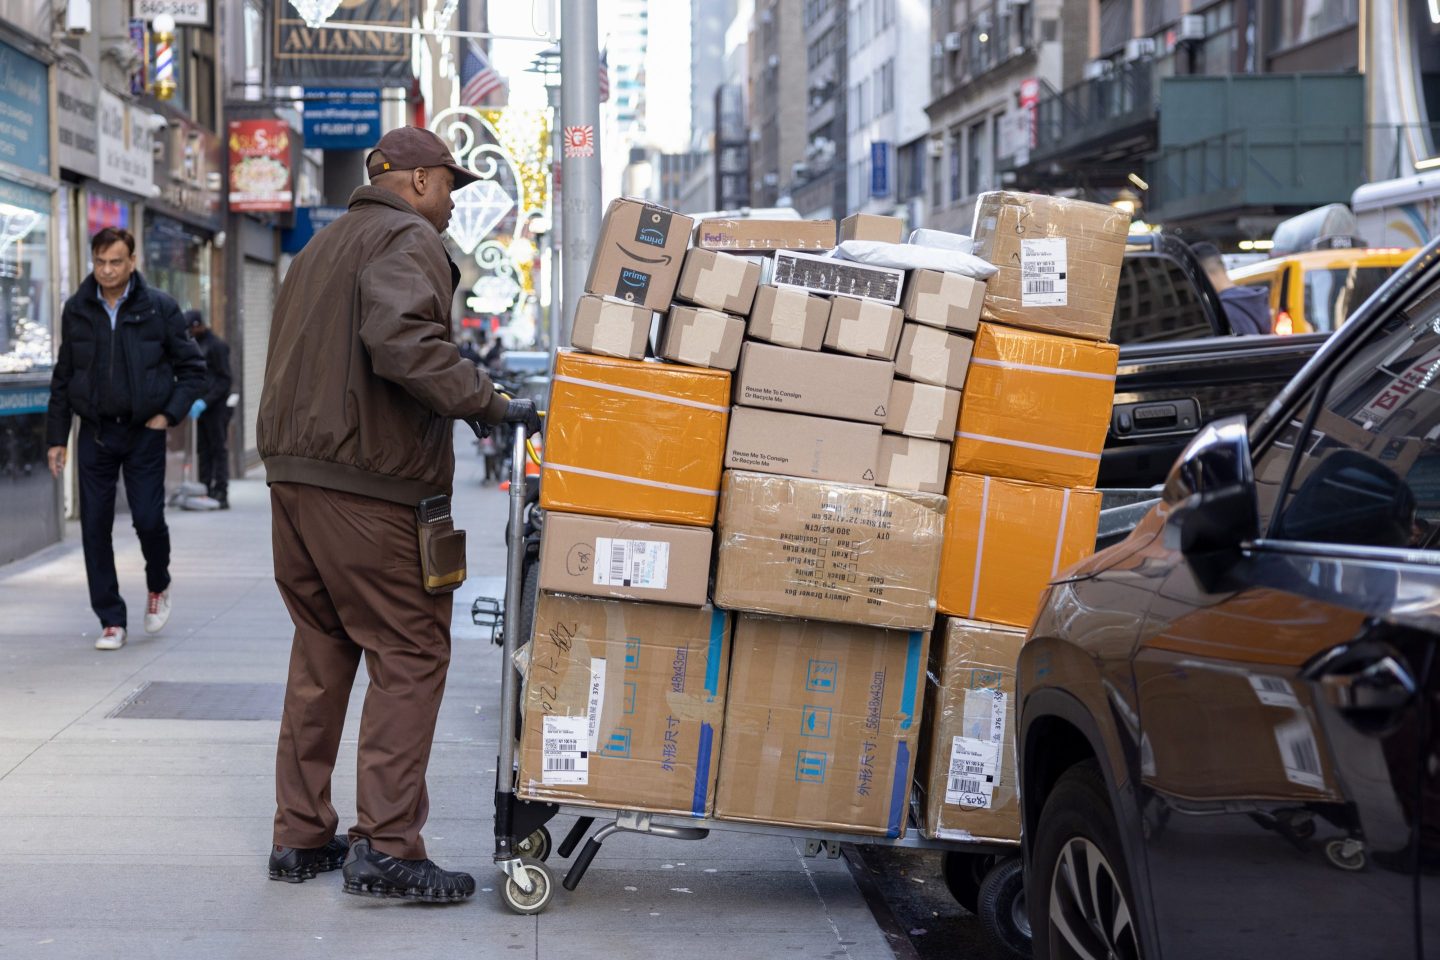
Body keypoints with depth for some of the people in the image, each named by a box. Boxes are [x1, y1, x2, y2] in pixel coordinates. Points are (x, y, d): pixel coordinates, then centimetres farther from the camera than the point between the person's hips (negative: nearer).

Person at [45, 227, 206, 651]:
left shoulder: (159, 308, -3)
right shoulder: (76, 310, 3)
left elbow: (192, 368, 4)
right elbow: (63, 378, 10)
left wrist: (170, 413, -7)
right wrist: (56, 436, 6)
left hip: (144, 432, -2)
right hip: (95, 433, 2)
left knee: (149, 519, -6)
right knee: (95, 528, 0)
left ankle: (158, 588, 25)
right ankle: (111, 621, 8)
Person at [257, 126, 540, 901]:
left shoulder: (322, 247, 24)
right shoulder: (407, 240, -7)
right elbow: (403, 342, -25)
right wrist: (488, 402, -22)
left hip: (293, 473, 9)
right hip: (367, 485, -9)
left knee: (321, 652, 15)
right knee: (409, 654, -5)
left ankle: (300, 836, 19)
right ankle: (385, 845, -9)